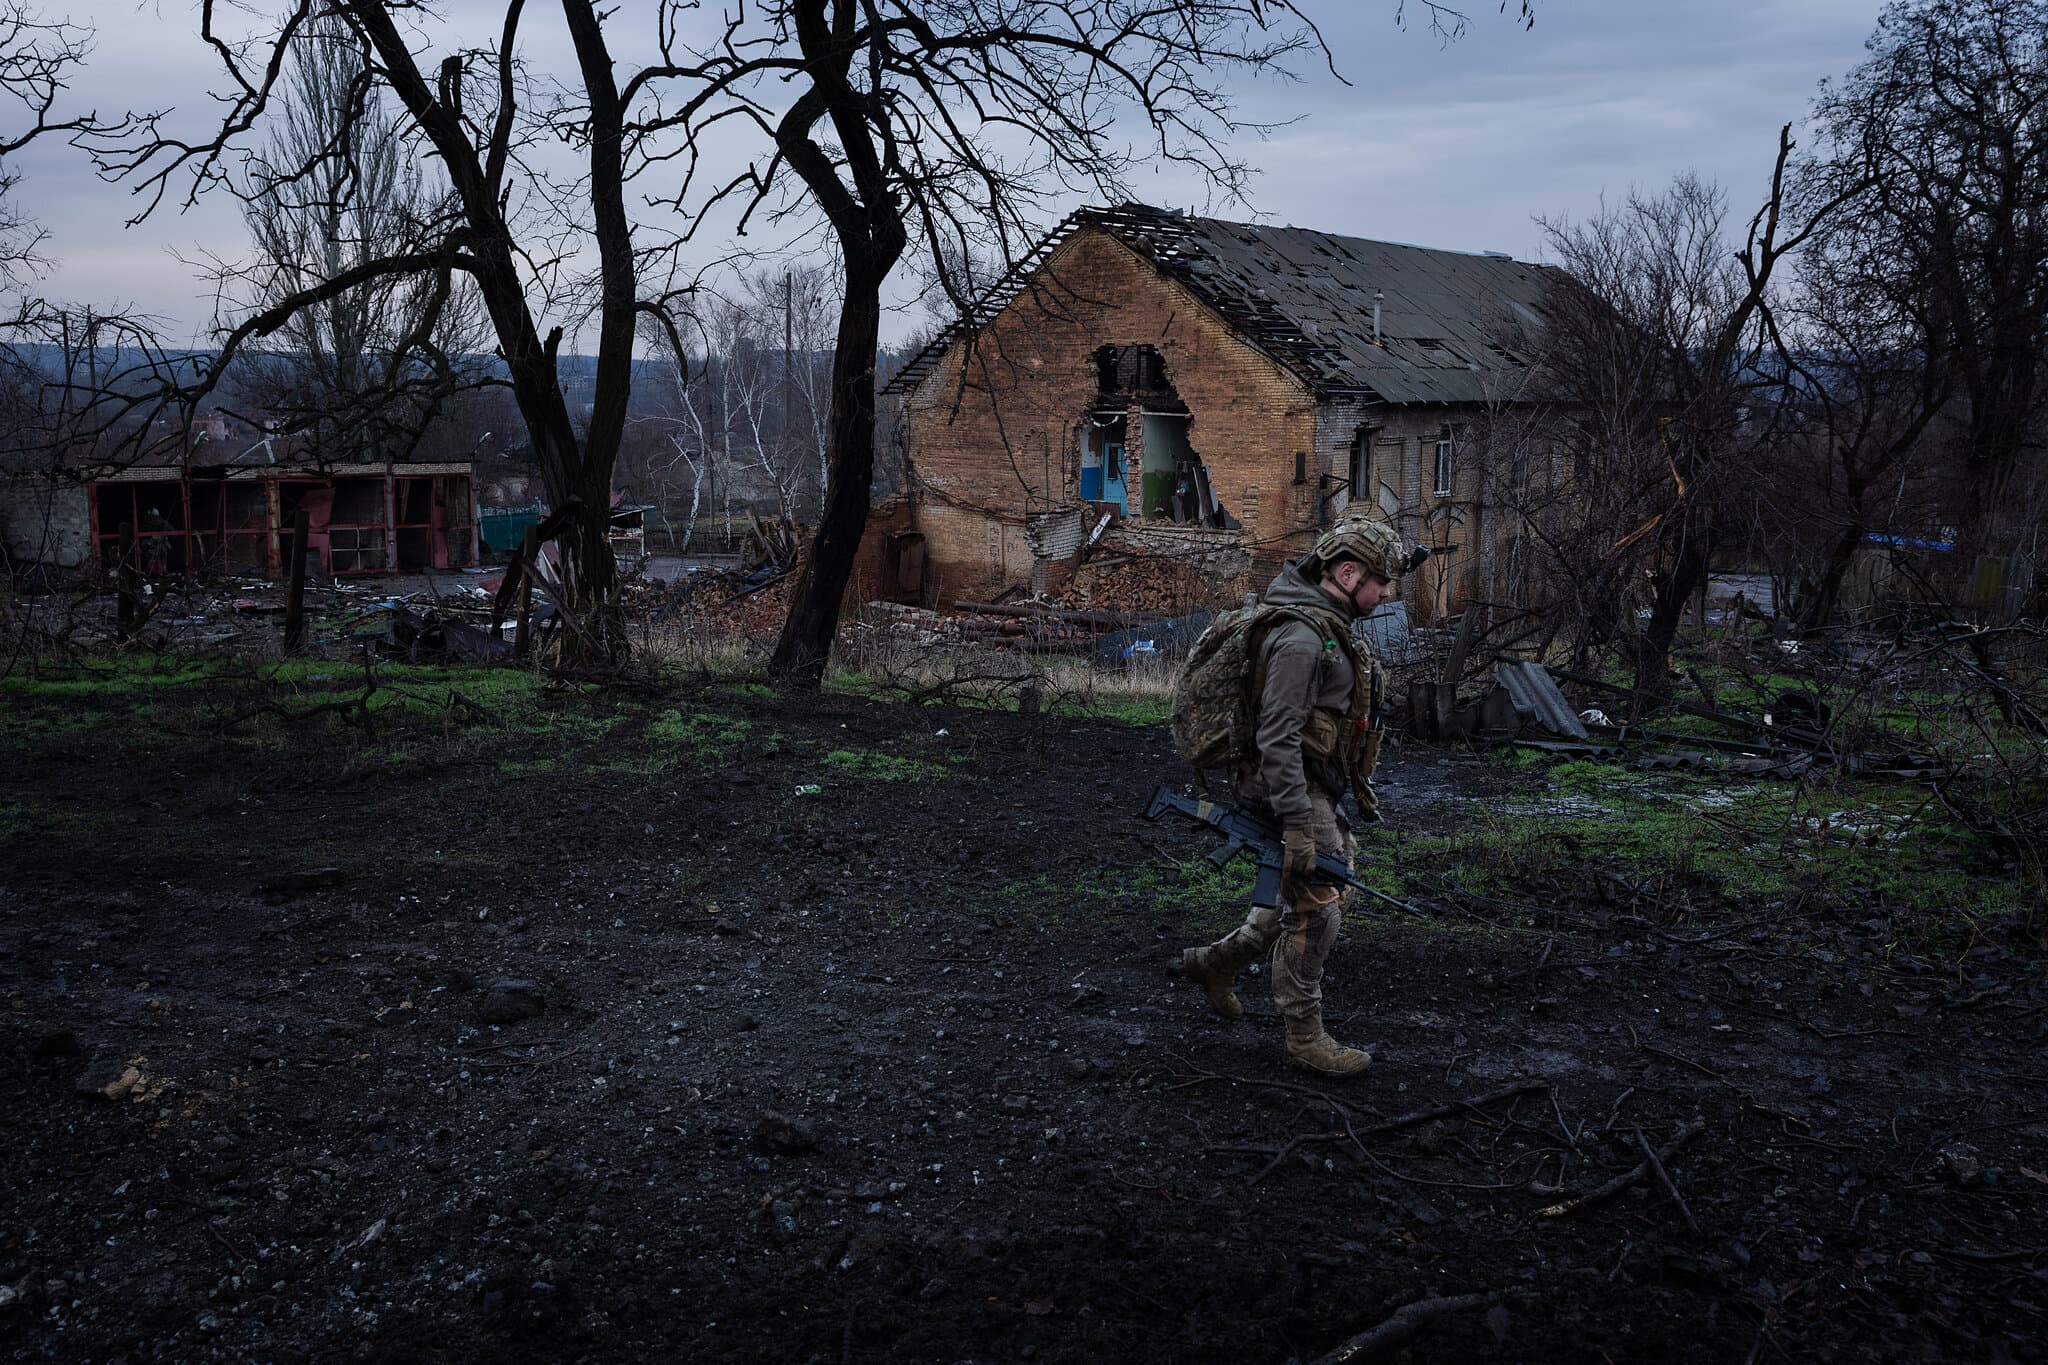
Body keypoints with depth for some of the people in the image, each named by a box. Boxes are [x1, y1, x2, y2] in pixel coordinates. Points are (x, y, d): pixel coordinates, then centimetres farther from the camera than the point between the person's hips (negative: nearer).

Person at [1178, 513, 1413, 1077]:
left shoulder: (1331, 629, 12)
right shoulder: (1302, 637, -22)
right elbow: (1278, 738, -26)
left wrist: (1358, 789, 24)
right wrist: (1297, 828, -27)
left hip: (1319, 791, 10)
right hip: (1293, 793, -10)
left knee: (1328, 893, 18)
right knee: (1315, 913, -3)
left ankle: (1217, 961, 29)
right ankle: (1305, 1039, 10)